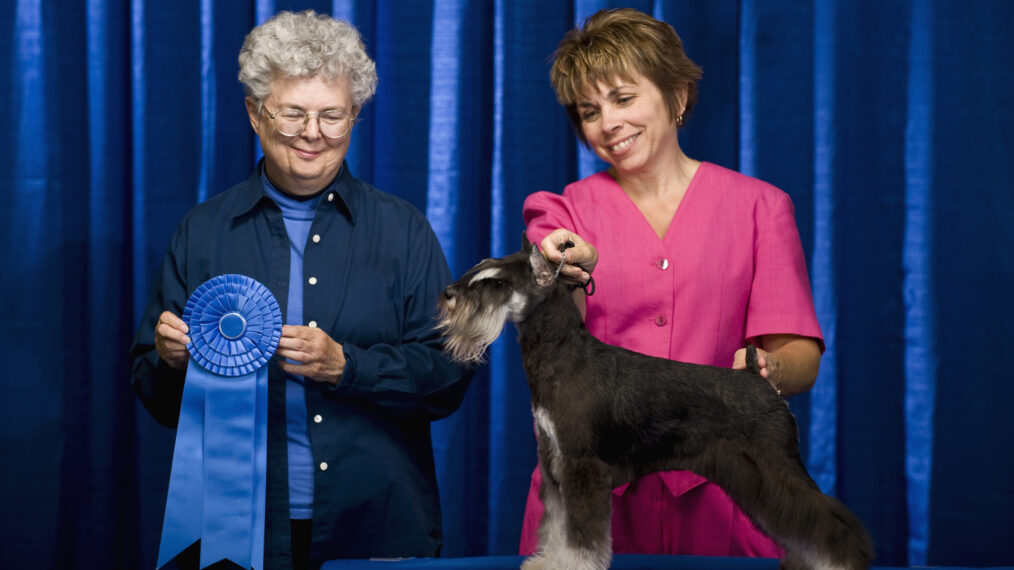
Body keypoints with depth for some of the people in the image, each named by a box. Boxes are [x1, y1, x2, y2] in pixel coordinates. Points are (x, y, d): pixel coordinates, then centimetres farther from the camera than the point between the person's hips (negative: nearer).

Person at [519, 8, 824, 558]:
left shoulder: (758, 207, 8)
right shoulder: (564, 213, 9)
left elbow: (801, 356, 2)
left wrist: (768, 370, -21)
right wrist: (568, 280, -25)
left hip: (716, 494, 0)